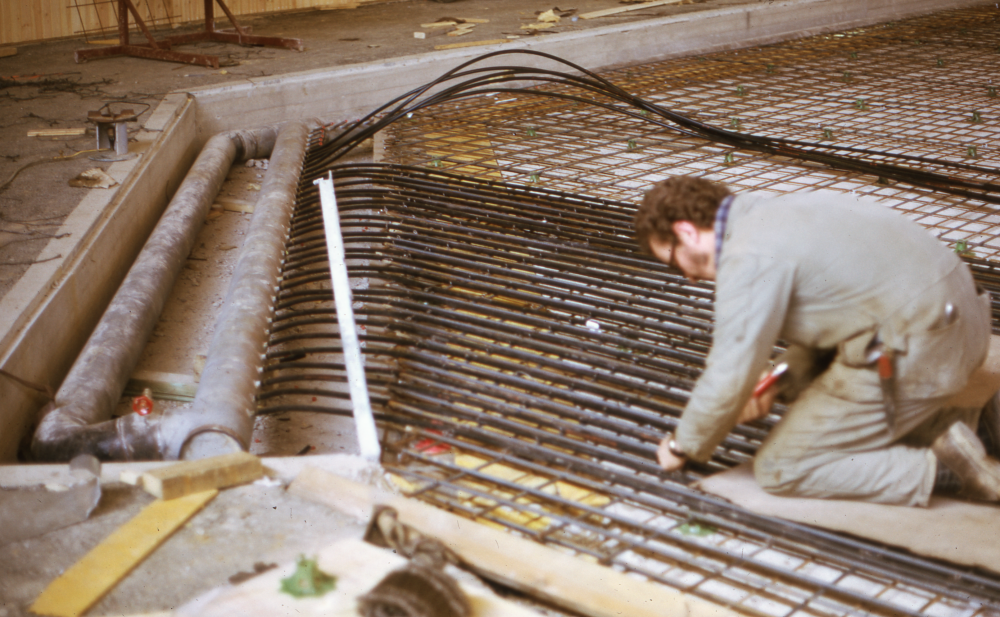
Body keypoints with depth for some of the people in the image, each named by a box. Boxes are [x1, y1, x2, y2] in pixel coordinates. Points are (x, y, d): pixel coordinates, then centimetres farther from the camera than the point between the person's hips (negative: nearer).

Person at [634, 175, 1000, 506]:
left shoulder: (748, 257, -15)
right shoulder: (772, 215, 15)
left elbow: (730, 377, -13)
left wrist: (683, 445, 3)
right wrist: (780, 385, 31)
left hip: (911, 354, -10)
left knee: (779, 470, -1)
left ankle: (942, 468, -9)